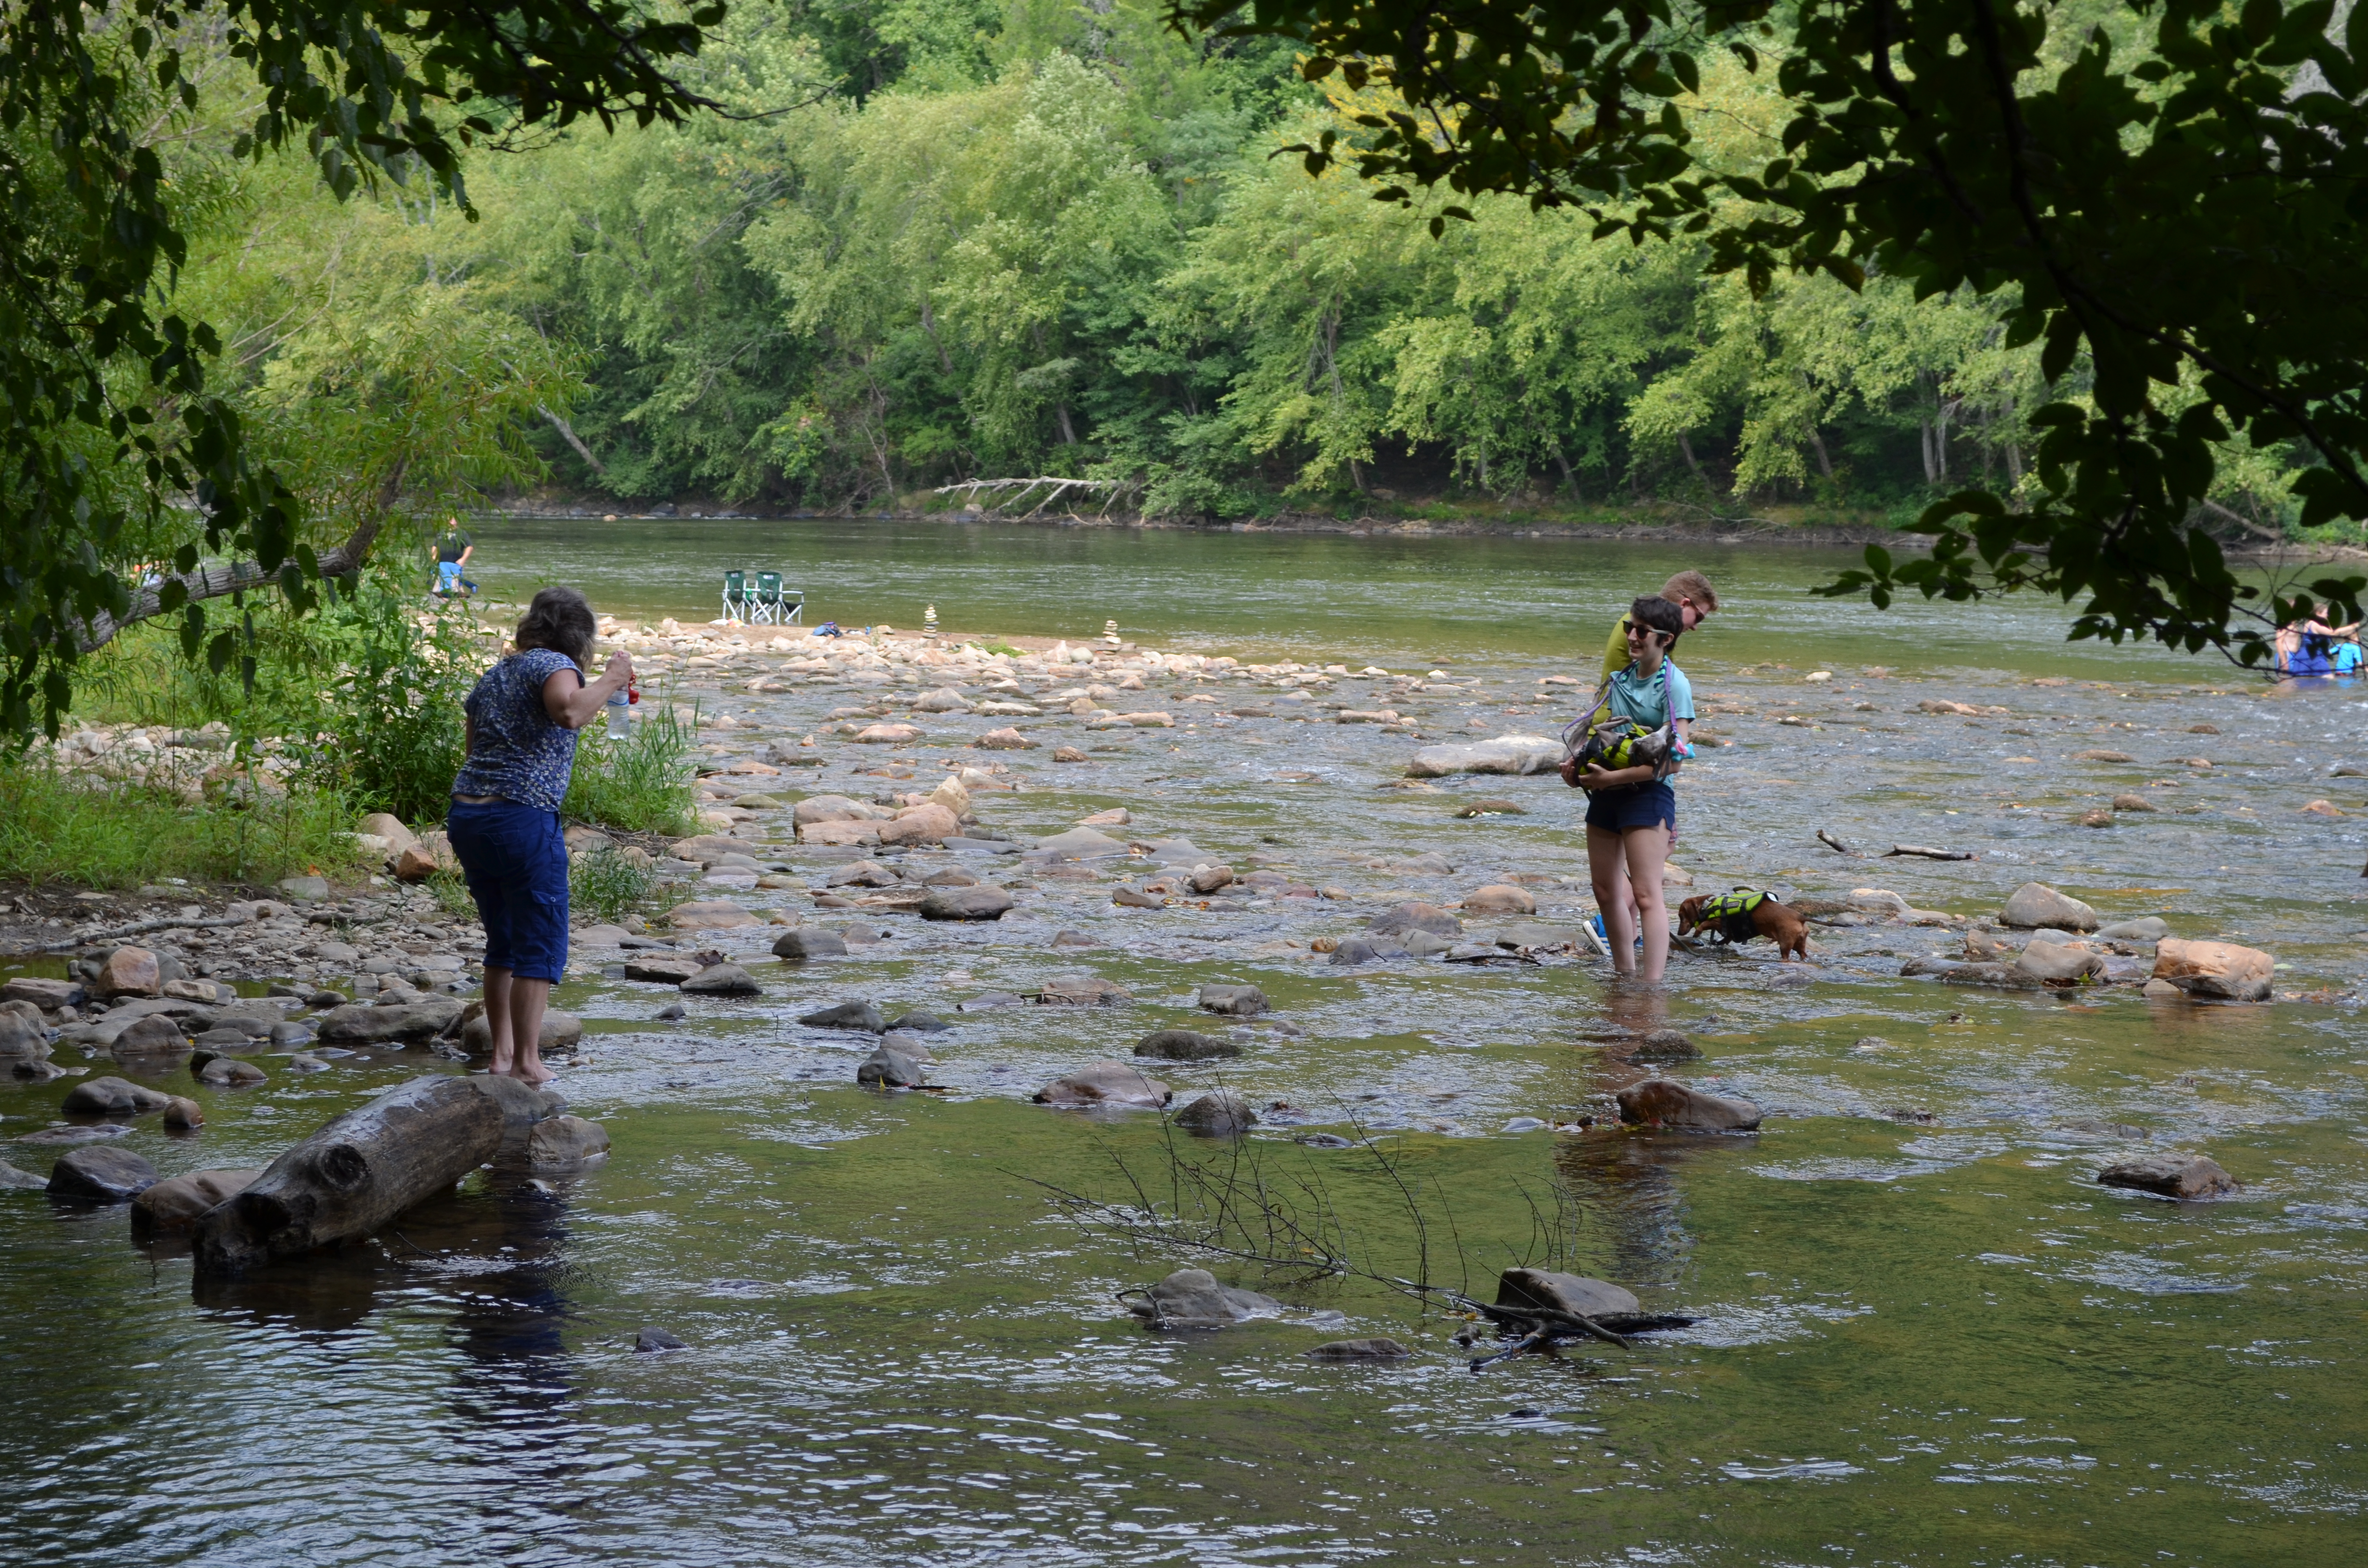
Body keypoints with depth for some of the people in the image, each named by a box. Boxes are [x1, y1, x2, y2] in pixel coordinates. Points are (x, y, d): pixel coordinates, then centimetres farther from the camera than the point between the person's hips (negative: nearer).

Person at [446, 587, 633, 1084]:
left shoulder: (494, 676, 20)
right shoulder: (554, 665, -4)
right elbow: (569, 712, -26)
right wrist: (610, 680, -12)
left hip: (466, 815, 8)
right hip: (523, 818, -8)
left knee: (503, 943, 18)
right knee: (541, 945, -2)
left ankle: (502, 1052, 20)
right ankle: (527, 1060, -7)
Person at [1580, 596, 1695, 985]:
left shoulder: (1675, 684, -11)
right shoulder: (1621, 677, 10)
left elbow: (1674, 760, -17)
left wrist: (1612, 778, -21)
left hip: (1647, 793, -8)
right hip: (1606, 792, 8)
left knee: (1645, 894, -11)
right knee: (1606, 889, 13)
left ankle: (1651, 987, -14)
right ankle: (1624, 975, 25)